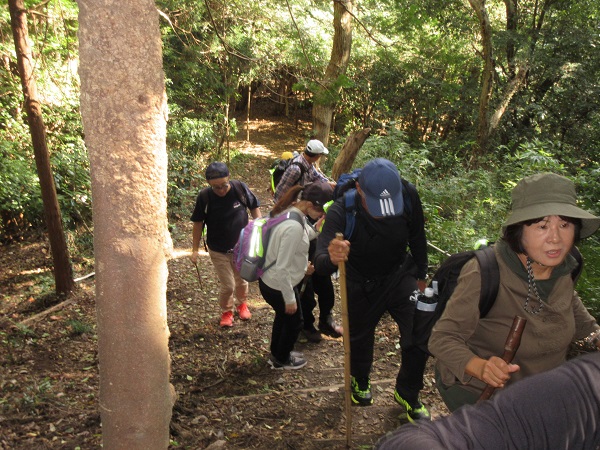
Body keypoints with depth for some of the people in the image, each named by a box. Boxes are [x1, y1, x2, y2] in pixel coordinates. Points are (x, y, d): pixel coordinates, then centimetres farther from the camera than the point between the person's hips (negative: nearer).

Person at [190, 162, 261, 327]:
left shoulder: (240, 188, -20)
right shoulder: (205, 196, -20)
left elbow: (254, 207, -2)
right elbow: (198, 223, -8)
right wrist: (195, 249, -4)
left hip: (242, 246, 2)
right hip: (218, 251, -1)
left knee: (242, 280, 20)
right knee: (227, 285, 3)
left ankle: (242, 304, 50)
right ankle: (226, 311, 34)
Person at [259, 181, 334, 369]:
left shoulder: (292, 211, -6)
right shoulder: (294, 227, -34)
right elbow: (282, 268, -30)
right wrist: (290, 299, -19)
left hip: (270, 280, 8)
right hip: (278, 287, -8)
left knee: (283, 317, 30)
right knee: (294, 321, 17)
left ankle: (277, 354, 52)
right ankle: (282, 360, 42)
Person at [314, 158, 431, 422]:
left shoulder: (408, 196, -26)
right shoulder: (341, 211, -34)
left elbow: (417, 238, -5)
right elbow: (320, 264, -42)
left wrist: (421, 276, 6)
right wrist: (331, 259, -66)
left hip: (400, 276, 1)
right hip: (361, 284, -1)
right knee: (360, 338, 18)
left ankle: (407, 395, 17)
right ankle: (360, 381, 52)